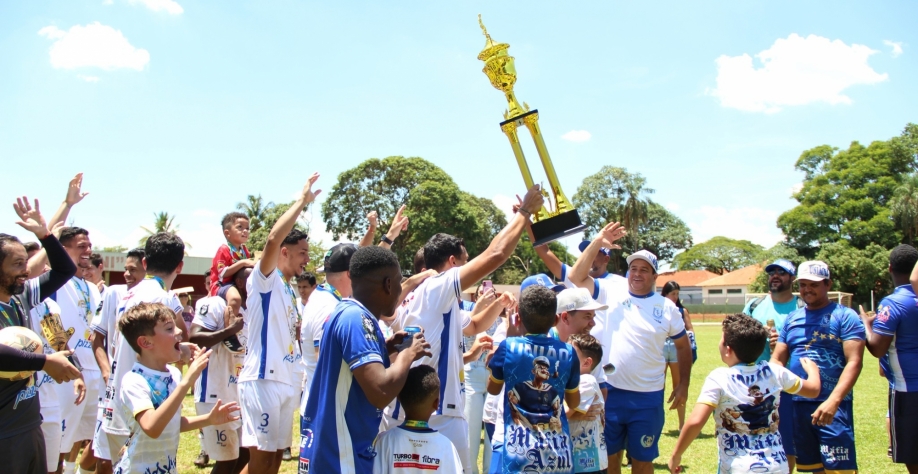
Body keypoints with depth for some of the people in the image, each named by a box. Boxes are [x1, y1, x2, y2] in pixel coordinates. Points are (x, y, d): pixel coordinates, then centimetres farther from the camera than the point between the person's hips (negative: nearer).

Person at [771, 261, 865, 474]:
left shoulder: (845, 316, -2)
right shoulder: (791, 319, 14)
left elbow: (854, 362, -11)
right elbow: (777, 360, 15)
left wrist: (833, 401, -23)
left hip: (832, 407, -5)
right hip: (798, 405, 6)